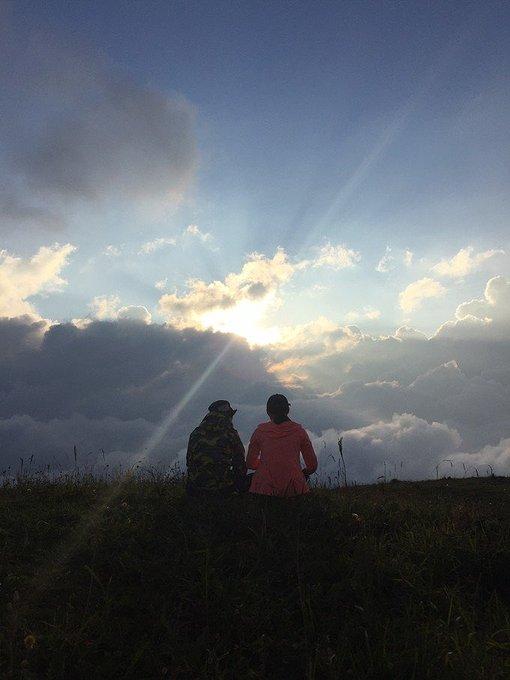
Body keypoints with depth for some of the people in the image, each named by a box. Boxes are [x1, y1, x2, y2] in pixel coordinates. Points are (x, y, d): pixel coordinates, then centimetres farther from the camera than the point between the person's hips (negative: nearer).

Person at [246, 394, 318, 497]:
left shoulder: (260, 431, 3)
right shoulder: (298, 430, 4)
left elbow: (250, 464, 11)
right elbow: (312, 466, 8)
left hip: (265, 489, 0)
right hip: (294, 490, 1)